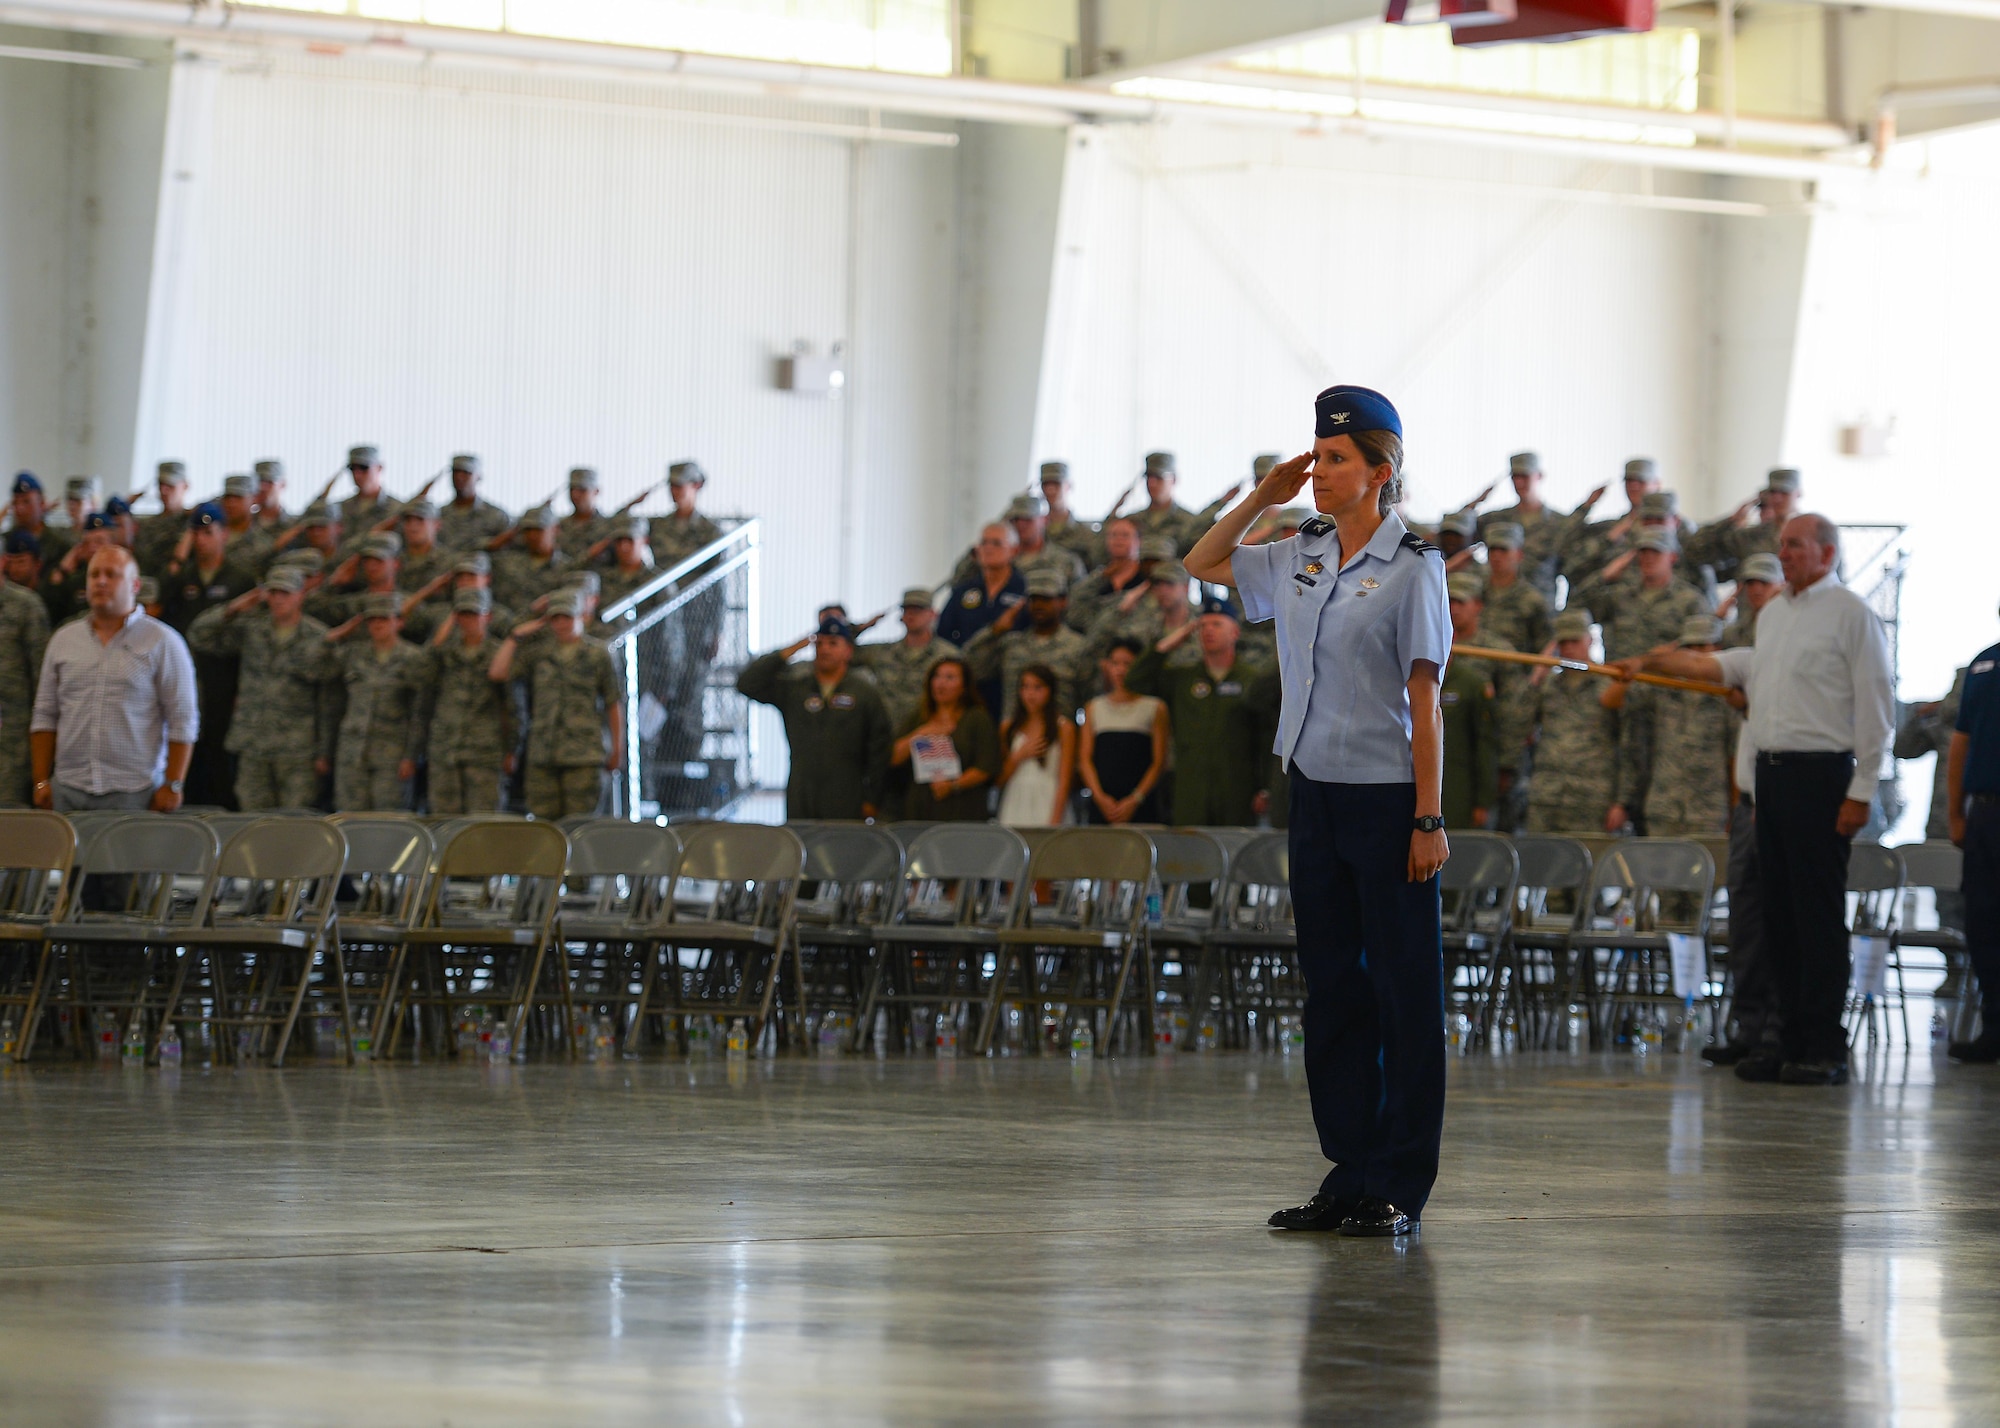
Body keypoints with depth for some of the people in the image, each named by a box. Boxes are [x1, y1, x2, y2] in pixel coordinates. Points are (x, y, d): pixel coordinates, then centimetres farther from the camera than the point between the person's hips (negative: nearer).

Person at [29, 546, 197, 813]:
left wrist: (173, 786, -7)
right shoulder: (63, 640, 14)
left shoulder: (163, 642, 2)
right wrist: (41, 781, 7)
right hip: (68, 791, 3)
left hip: (133, 792, -3)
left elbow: (183, 721, -1)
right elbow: (45, 716, 16)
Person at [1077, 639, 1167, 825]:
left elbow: (1159, 763, 2)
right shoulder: (1094, 708, 14)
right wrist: (1100, 797, -5)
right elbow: (1085, 759, 9)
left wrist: (1135, 800, -9)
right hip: (1101, 806, 2)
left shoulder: (1155, 708, 7)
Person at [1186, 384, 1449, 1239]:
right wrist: (1260, 499, 10)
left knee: (1403, 990, -1)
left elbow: (1424, 700, -11)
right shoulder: (1299, 559, 9)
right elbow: (1201, 564, 24)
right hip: (1314, 789, 7)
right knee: (1331, 985, 9)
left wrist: (1429, 818, -14)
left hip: (1386, 796, -7)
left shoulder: (1412, 568, -8)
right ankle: (1349, 1174, 16)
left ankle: (1400, 1189, 2)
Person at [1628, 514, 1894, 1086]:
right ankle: (1794, 1043, 13)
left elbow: (1875, 707, -9)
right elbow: (1747, 668, 29)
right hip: (1770, 771, 8)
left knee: (1819, 912, -7)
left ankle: (1824, 1049, -5)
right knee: (1779, 911, 8)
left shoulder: (1852, 614, -6)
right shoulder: (1773, 614, 17)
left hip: (1819, 772, -8)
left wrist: (1861, 792, -14)